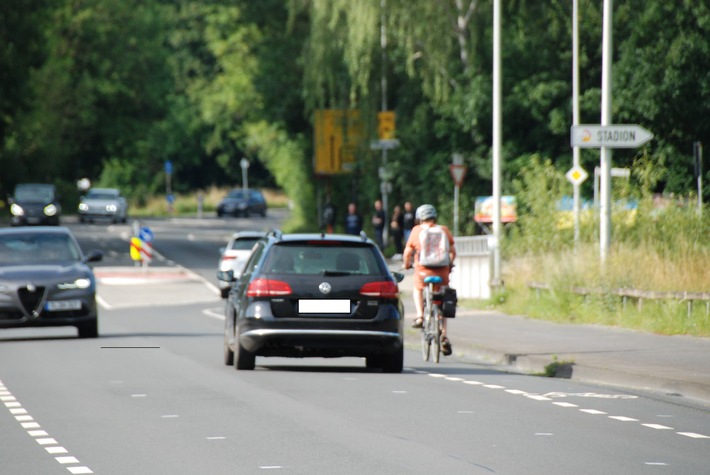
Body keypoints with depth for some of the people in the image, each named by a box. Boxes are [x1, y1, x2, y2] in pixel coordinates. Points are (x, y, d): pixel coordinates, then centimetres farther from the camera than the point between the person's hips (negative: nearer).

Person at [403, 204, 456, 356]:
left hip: (423, 269, -1)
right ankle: (444, 335, 7)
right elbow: (453, 251, 10)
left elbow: (408, 252, 4)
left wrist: (407, 264, 24)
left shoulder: (416, 230, 3)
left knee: (418, 289, 31)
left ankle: (420, 316, 10)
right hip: (442, 271, 1)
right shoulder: (444, 230, 7)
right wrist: (450, 264, 29)